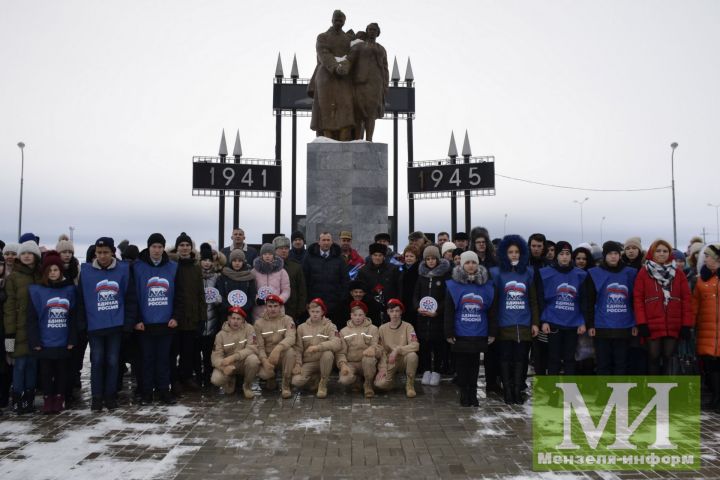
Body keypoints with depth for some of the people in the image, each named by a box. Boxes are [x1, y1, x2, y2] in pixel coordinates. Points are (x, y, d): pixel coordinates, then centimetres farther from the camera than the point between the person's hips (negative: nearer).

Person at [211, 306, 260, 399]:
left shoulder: (248, 328, -9)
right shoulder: (221, 334, -4)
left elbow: (252, 348, -19)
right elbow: (216, 355, -9)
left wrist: (233, 357, -31)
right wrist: (224, 366, -32)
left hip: (244, 363, -1)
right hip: (228, 366, 1)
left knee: (253, 359, -34)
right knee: (216, 380, -26)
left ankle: (247, 386, -5)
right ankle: (230, 380, 13)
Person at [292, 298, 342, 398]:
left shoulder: (329, 326, -4)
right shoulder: (302, 327, 7)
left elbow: (337, 344, -22)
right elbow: (298, 348, 2)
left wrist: (317, 347, -30)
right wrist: (297, 364, -13)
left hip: (324, 361, -2)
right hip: (308, 363, 2)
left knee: (328, 353, -35)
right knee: (296, 381, -24)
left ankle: (323, 383, -11)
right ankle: (314, 377, 12)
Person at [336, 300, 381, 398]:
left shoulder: (373, 329, 6)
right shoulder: (344, 331, 9)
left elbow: (377, 346, -4)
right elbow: (341, 352, 2)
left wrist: (373, 348, -28)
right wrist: (343, 364, -18)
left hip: (368, 364, -1)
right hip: (350, 363, 1)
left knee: (368, 357, -36)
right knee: (344, 380, -30)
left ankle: (368, 384, -10)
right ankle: (357, 379, 8)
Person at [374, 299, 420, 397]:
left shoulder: (407, 327, -6)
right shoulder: (382, 328, 1)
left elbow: (415, 345, -21)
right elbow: (381, 351, -1)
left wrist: (397, 350, -28)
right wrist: (382, 368, -12)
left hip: (404, 360, -1)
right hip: (389, 363, 1)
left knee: (412, 355, -35)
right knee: (380, 384, -25)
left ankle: (410, 385, -11)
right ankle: (393, 377, 13)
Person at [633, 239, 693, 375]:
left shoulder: (678, 273, 8)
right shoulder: (644, 272, 2)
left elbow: (686, 299, 5)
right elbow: (638, 298, -2)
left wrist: (687, 324, -1)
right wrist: (641, 323, -9)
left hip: (673, 326, 2)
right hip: (652, 325, -2)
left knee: (669, 358, 6)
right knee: (653, 358, 5)